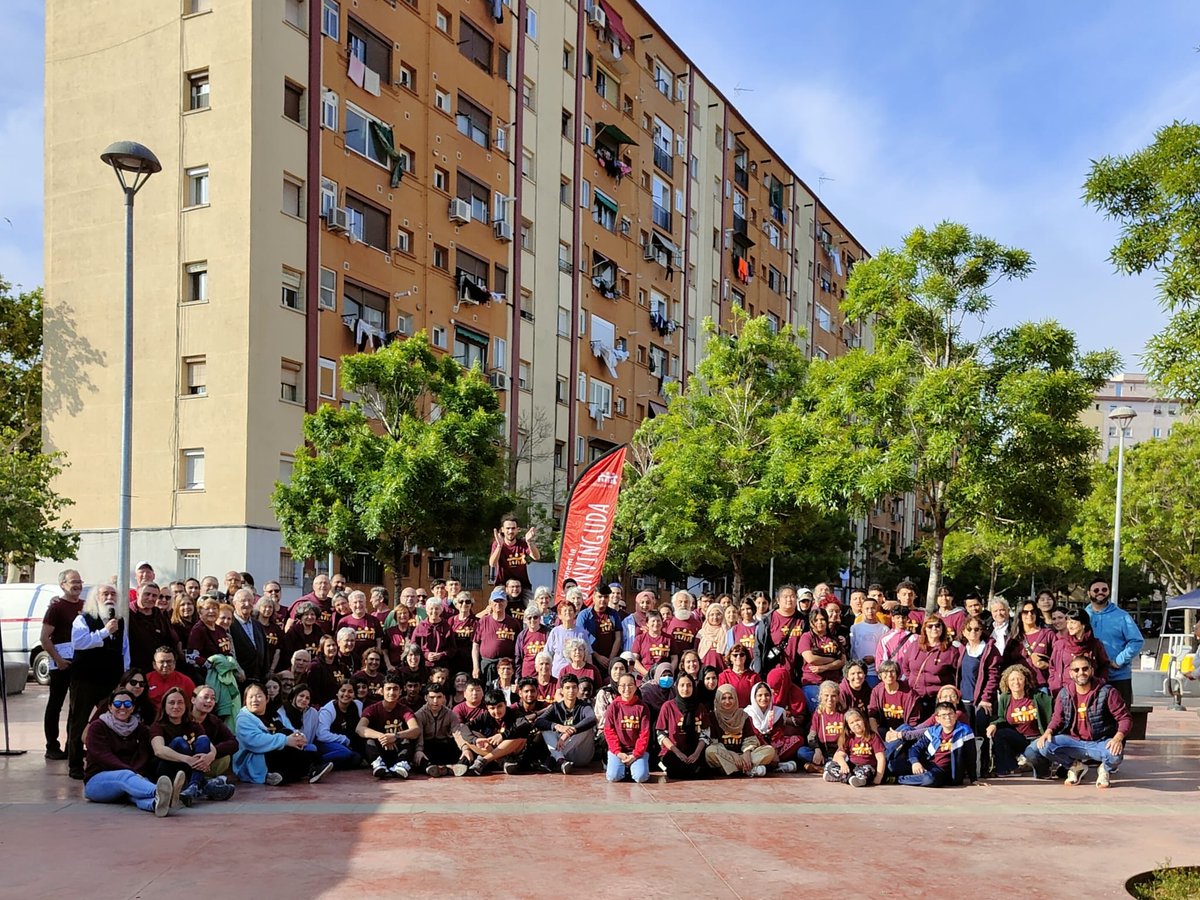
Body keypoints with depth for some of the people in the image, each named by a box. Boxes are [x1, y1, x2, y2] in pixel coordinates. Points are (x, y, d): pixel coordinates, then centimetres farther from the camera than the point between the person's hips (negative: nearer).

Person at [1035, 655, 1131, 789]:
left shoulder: (1107, 692, -9)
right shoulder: (1064, 694, 2)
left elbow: (1125, 718, -9)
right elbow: (1057, 718, 11)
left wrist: (1118, 738, -28)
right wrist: (1048, 731, -11)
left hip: (1101, 743, -3)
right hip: (1074, 741, 3)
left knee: (1115, 754, -37)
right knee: (1045, 746, -22)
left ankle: (1105, 770, 5)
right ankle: (1076, 766, 9)